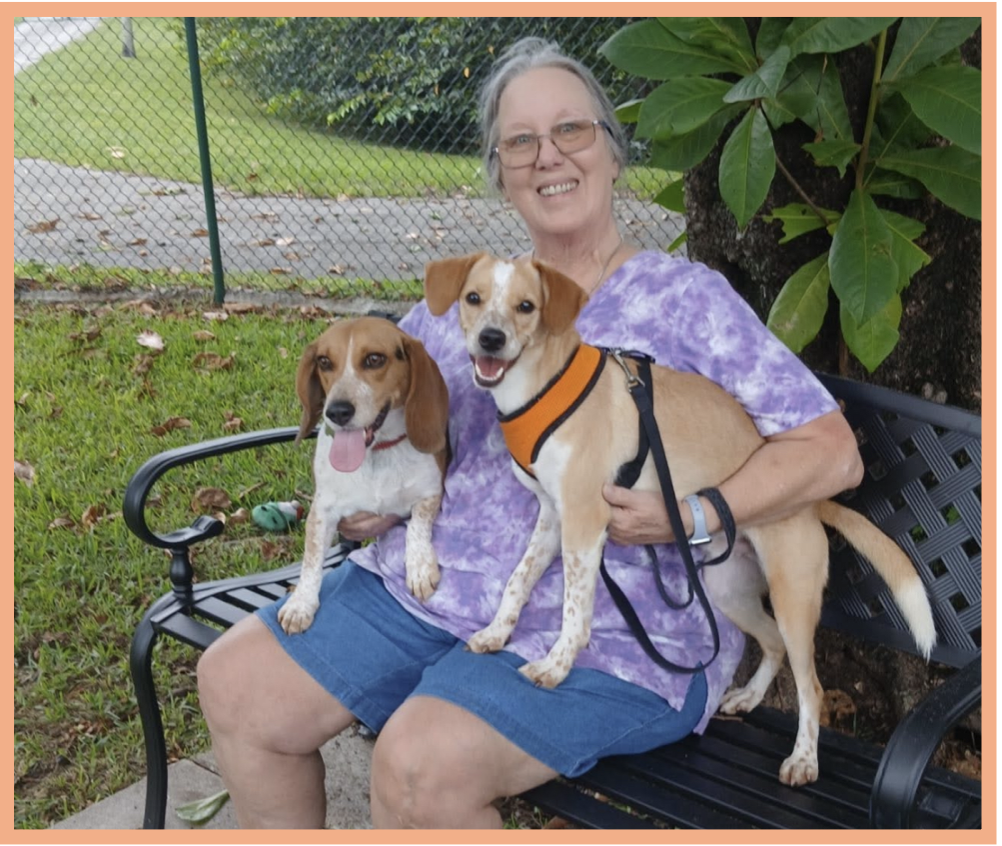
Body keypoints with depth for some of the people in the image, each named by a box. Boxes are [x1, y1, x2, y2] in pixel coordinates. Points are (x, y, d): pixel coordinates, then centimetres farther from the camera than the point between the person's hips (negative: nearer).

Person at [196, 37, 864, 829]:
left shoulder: (686, 298, -3)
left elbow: (833, 452, -7)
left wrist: (693, 517, -21)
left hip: (610, 632, -5)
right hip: (424, 586, 6)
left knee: (421, 762, -29)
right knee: (233, 682, -3)